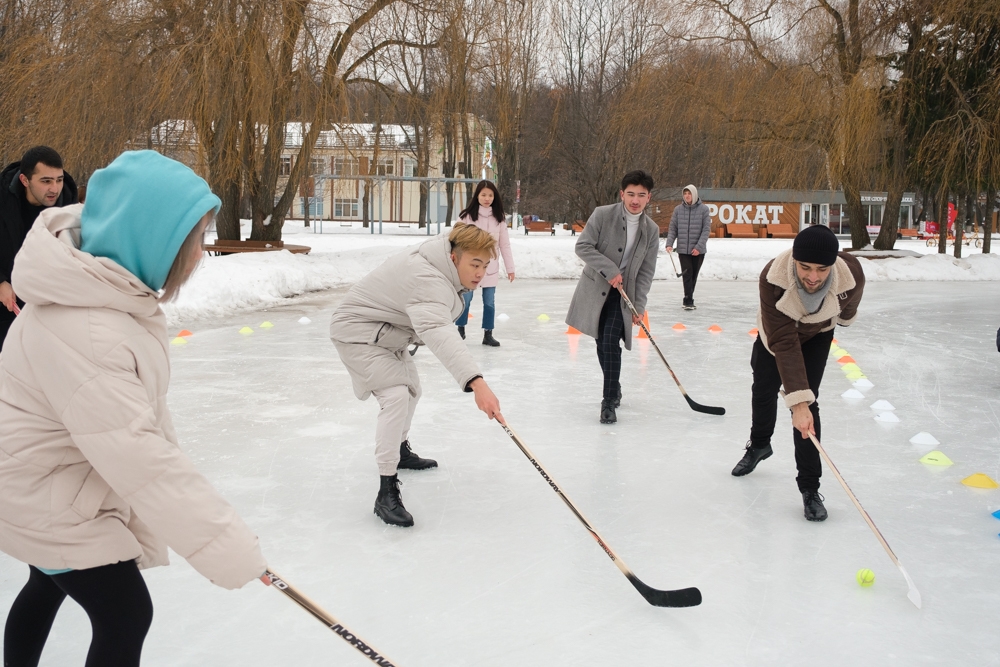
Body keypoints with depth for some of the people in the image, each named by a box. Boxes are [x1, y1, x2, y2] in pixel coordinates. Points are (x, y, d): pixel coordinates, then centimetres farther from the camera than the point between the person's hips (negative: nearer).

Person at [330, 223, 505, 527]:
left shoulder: (443, 263, -5)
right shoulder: (428, 281, -37)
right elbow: (439, 333, -54)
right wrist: (476, 382, -66)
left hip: (387, 330, 11)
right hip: (358, 332, -11)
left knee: (411, 390, 25)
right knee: (396, 395, -25)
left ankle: (400, 451, 50)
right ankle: (387, 493, -25)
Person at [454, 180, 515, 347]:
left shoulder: (499, 218, 3)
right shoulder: (466, 216, -6)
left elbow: (504, 244, 5)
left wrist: (510, 268, 5)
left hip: (491, 268, 2)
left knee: (490, 302, 5)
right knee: (466, 299, 6)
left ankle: (488, 334, 15)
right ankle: (460, 329, 24)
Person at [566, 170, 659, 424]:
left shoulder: (651, 230, -2)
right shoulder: (602, 215, -10)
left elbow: (646, 272, 0)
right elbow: (582, 246, -13)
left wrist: (639, 306, -6)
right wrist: (609, 269, -22)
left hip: (623, 294, 0)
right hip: (596, 289, 0)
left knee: (610, 343, -16)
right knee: (602, 344, 11)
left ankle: (609, 401, -9)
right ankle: (614, 388, 34)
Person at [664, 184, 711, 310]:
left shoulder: (704, 209, -4)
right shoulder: (678, 210, 3)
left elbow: (706, 229, -7)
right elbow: (673, 229, 5)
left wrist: (699, 246, -16)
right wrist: (669, 243, -9)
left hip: (698, 250, 0)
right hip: (683, 249, 0)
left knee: (694, 275, 9)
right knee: (687, 274, -7)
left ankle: (688, 300, 21)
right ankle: (689, 301, -6)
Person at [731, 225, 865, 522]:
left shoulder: (851, 275, -37)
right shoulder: (773, 278, -43)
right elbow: (784, 342, -43)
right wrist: (798, 401, -48)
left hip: (817, 334, 0)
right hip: (776, 332, 1)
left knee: (807, 401, -14)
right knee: (764, 391, 19)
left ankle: (809, 487, -3)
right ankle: (759, 445, 50)